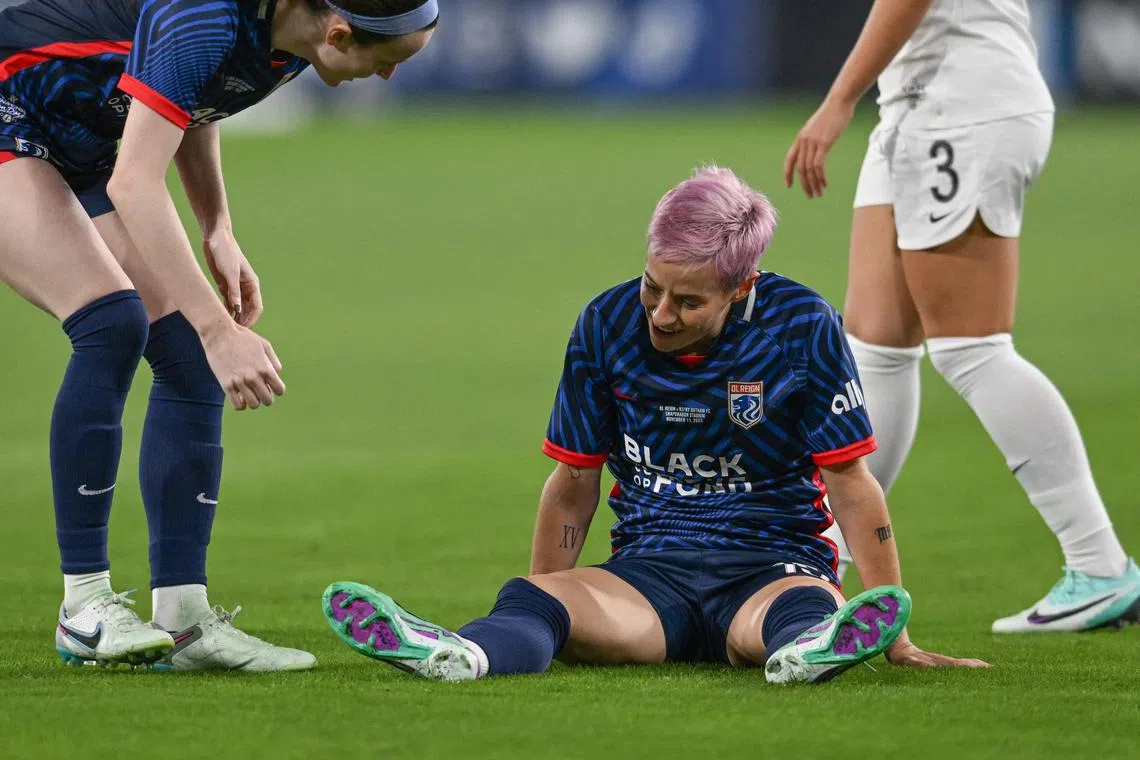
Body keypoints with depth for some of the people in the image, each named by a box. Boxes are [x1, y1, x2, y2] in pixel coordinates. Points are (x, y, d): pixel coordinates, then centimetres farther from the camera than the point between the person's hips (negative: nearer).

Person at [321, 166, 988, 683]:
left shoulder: (801, 328, -7)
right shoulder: (608, 325, 1)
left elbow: (851, 485, -4)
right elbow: (574, 484, 11)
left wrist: (896, 640, -7)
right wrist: (539, 620, 10)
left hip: (773, 565, -2)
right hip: (650, 570, 2)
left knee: (796, 614, -40)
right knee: (536, 601, -32)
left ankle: (813, 649, -76)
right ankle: (462, 653, -64)